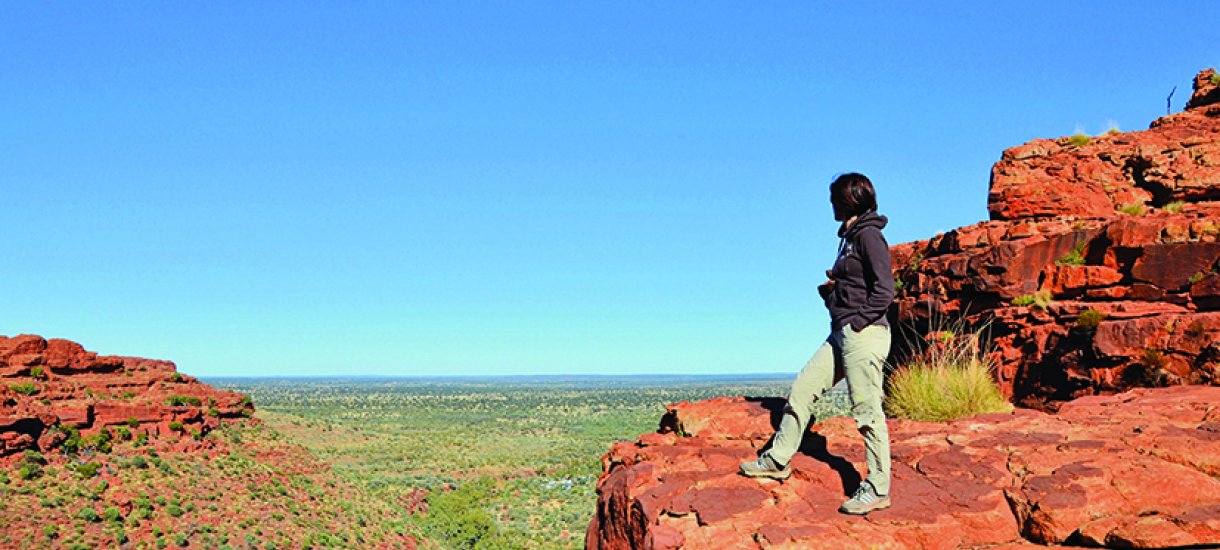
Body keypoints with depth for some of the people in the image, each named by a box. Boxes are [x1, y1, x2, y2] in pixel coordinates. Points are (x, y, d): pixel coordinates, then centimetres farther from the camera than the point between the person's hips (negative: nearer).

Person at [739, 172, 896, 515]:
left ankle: (877, 490, 2)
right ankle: (778, 460, 20)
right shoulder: (850, 237, 19)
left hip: (864, 334, -10)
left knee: (867, 412, -6)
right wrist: (829, 288, 7)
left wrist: (859, 322, -16)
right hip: (841, 334, 10)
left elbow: (885, 290, -17)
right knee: (802, 390, 10)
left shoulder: (868, 235, -10)